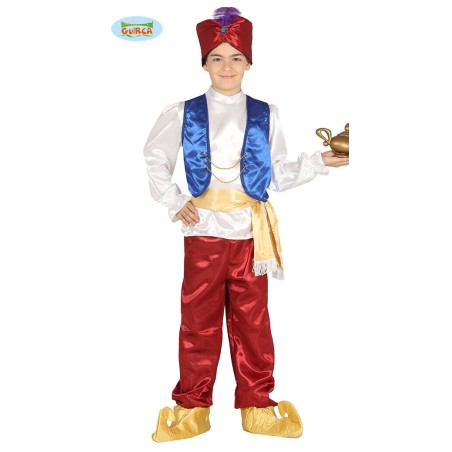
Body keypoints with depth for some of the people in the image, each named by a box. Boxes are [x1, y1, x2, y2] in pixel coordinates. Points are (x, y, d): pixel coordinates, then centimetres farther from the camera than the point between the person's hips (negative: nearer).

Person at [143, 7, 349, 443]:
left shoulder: (264, 115, 7)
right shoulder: (184, 113, 5)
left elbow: (280, 175, 7)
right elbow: (155, 161, 12)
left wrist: (320, 160, -4)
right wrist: (174, 201, 1)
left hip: (250, 231, 1)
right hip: (203, 228, 0)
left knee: (252, 321, 8)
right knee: (198, 320, 6)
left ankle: (256, 405, 22)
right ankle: (192, 407, 21)